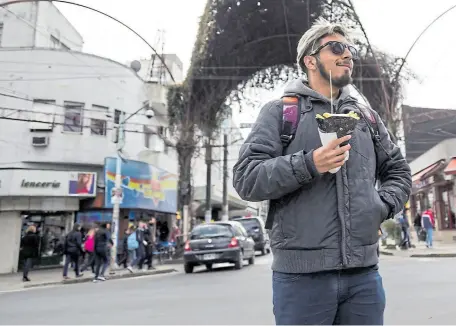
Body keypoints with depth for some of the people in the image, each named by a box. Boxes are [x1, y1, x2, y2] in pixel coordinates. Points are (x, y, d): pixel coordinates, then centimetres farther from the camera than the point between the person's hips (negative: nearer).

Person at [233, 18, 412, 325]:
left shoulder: (367, 116, 16)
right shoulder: (280, 111, 1)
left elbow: (399, 171, 23)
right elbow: (246, 178, -8)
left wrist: (382, 207, 4)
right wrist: (308, 164, -20)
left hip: (364, 271, 5)